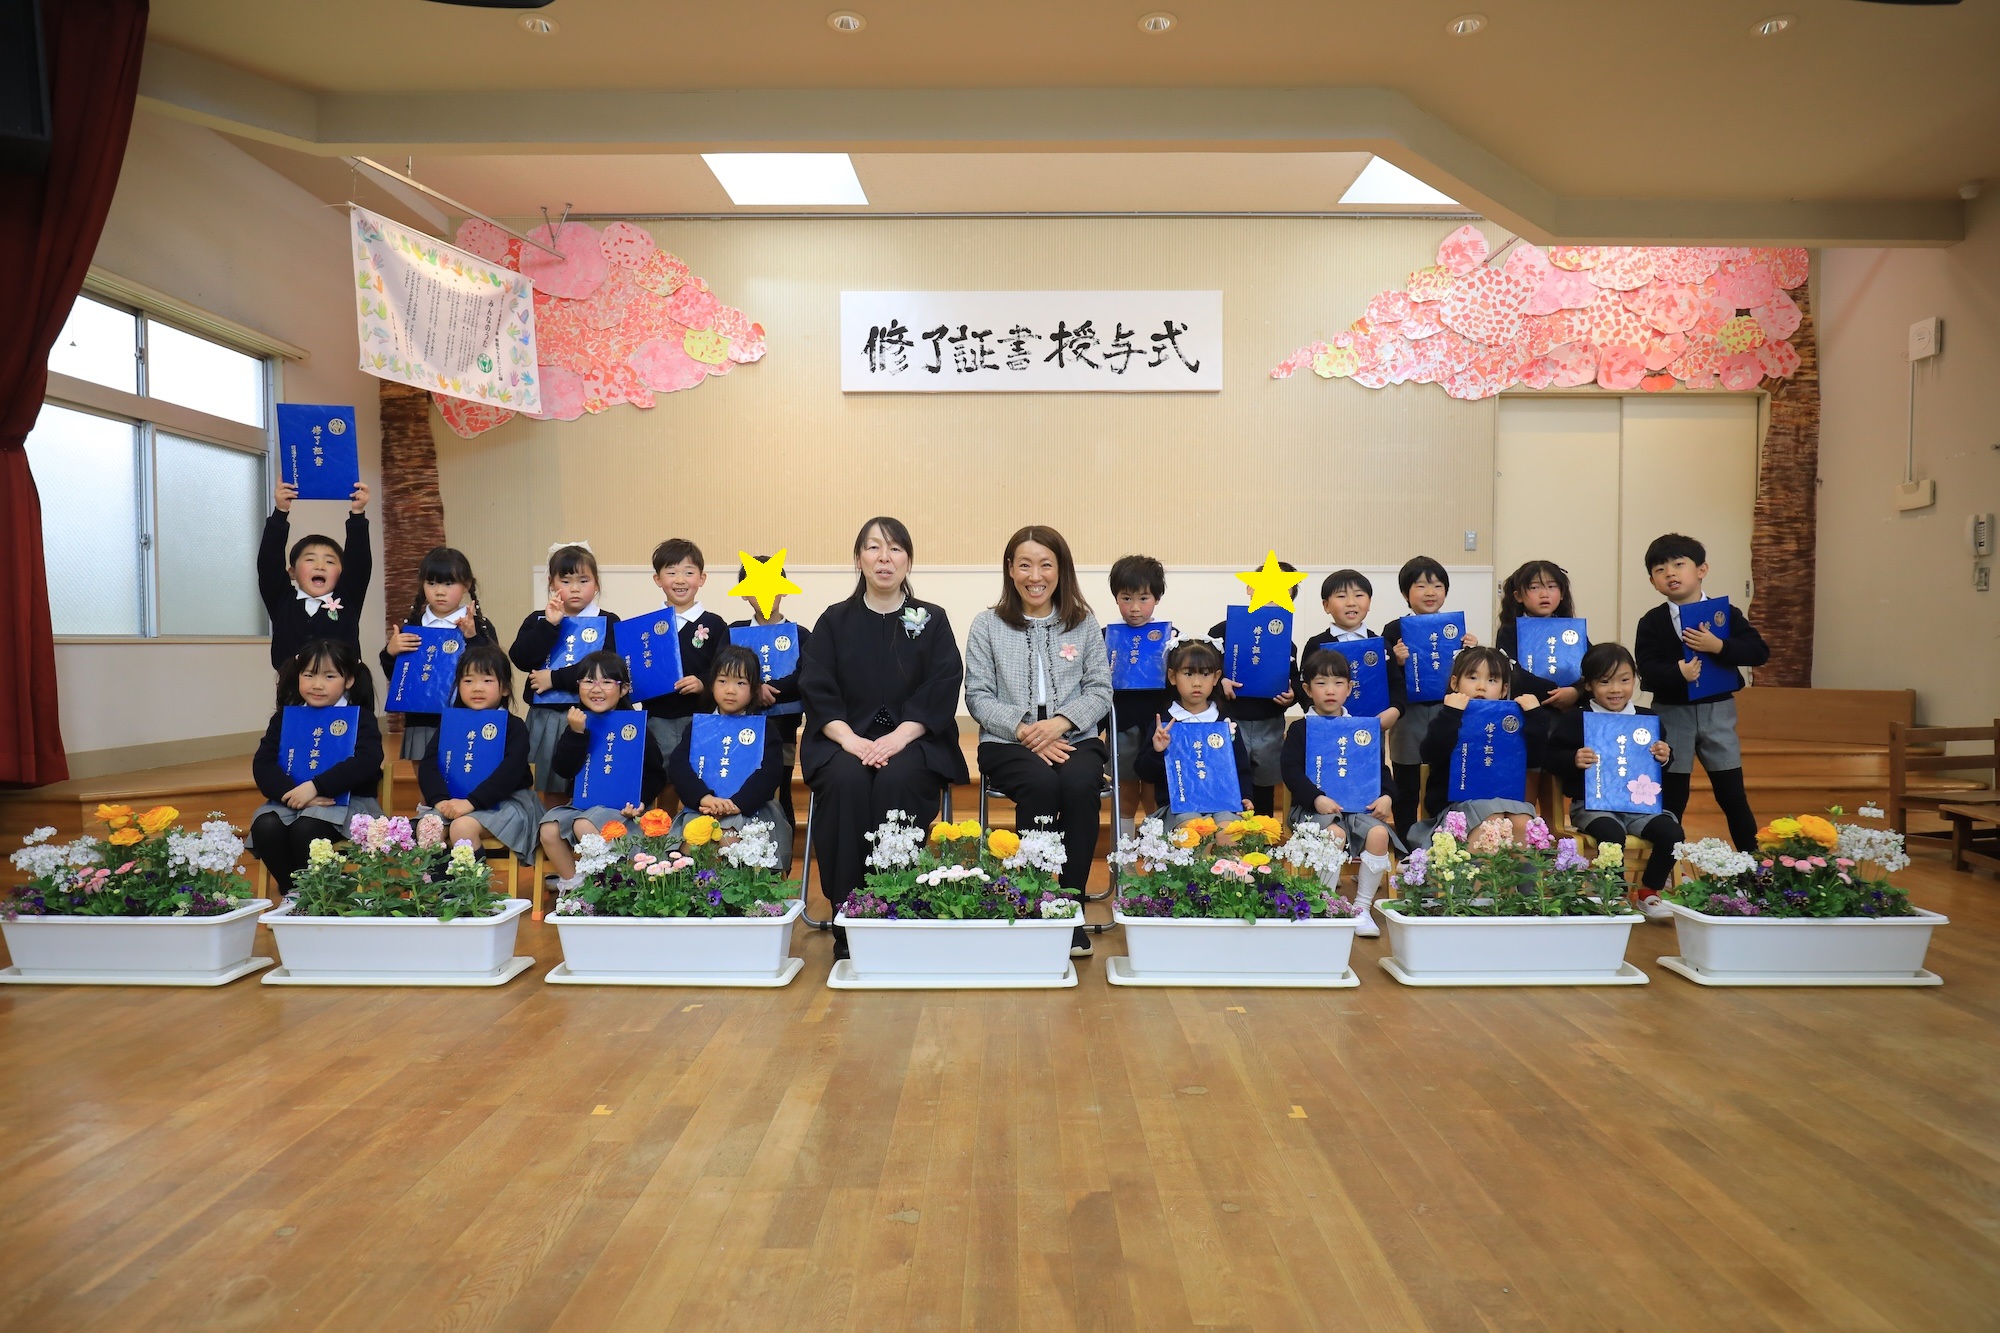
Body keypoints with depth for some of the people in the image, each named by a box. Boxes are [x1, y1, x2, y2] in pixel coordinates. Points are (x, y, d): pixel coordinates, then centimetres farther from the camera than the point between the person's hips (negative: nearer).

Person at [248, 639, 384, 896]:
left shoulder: (360, 717, 1)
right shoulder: (285, 717, 12)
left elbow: (367, 761, -16)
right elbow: (262, 764, 1)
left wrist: (315, 787, -24)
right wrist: (292, 794, -19)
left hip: (347, 801, -4)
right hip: (290, 801, 4)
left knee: (305, 828, -32)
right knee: (265, 827, -27)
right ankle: (290, 891, -6)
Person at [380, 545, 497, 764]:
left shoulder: (480, 626, 0)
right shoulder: (411, 625, 8)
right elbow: (393, 676, 11)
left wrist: (472, 637, -19)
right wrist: (390, 652, -8)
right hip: (421, 723, 3)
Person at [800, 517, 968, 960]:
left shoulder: (932, 620, 10)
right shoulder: (835, 621, 12)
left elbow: (941, 692, -1)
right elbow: (816, 691, 2)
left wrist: (899, 738, -17)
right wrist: (850, 740, -16)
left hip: (913, 739, -1)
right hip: (844, 739, 1)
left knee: (898, 781, -33)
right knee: (846, 781, -32)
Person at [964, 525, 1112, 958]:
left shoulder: (1084, 624, 12)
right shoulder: (987, 625, 8)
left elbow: (1100, 691, 6)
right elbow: (978, 696, 2)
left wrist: (1060, 722, -13)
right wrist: (1022, 730, -15)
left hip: (1074, 739, 1)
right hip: (1007, 743, -1)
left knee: (1080, 785, -32)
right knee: (1042, 783, -34)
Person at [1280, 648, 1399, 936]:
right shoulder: (1300, 729, 4)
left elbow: (1381, 767, 14)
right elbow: (1290, 770, -6)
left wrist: (1386, 796, -6)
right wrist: (1317, 798, -21)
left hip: (1359, 803, 3)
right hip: (1313, 806, -3)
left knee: (1379, 833, -26)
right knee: (1335, 834, -34)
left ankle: (1362, 908, -14)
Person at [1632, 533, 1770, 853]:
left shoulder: (1727, 614, -1)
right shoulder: (1651, 623, -5)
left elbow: (1760, 651, -9)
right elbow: (1647, 669, -14)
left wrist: (1719, 646, -23)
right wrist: (1678, 673, -32)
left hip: (1718, 710, 1)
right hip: (1672, 714, -1)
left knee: (1732, 793, 8)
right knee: (1672, 796, 7)